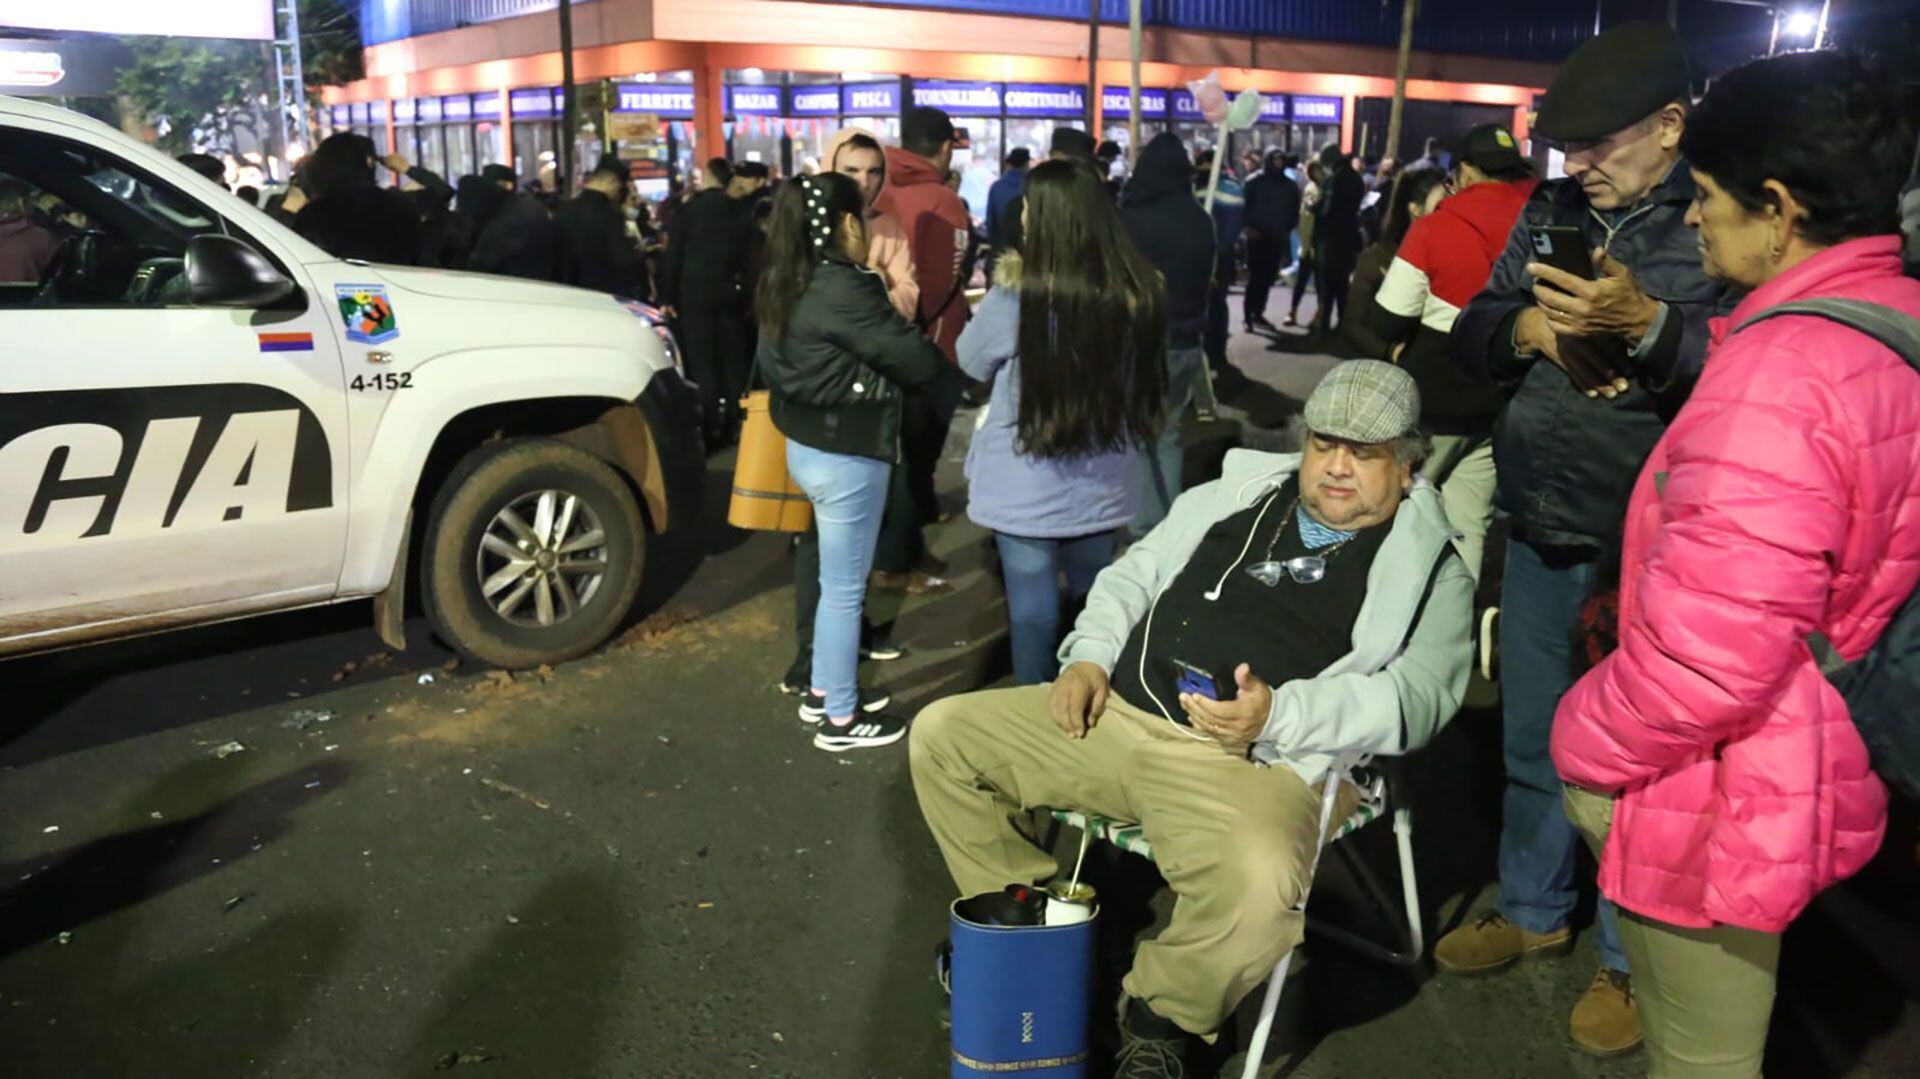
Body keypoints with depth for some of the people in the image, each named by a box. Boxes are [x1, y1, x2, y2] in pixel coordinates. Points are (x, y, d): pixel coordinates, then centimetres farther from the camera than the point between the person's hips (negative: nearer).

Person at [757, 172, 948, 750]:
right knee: (844, 589, 3)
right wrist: (922, 342, 6)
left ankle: (822, 691, 34)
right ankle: (841, 718, 16)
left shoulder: (785, 285, 6)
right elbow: (918, 363, -19)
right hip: (846, 455, -9)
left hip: (805, 444, 9)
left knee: (836, 582, 22)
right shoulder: (844, 288, -22)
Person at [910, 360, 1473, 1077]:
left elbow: (1417, 695, -8)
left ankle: (1161, 1019, -4)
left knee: (1260, 886, -37)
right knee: (941, 735, -2)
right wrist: (1090, 653, 5)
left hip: (1253, 762, -5)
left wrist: (1278, 714, -23)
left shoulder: (1430, 572, 6)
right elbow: (1135, 575, 24)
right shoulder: (1243, 493, 19)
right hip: (1113, 713, 5)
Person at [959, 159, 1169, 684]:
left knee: (1032, 606, 7)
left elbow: (973, 362, 0)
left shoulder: (1019, 295, -18)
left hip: (1028, 490, -5)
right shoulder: (1141, 291, -6)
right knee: (1094, 597, 21)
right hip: (1102, 485, 5)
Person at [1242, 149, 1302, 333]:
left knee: (1267, 277, 6)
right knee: (1255, 276, -9)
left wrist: (1287, 230, 3)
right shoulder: (1255, 182, -2)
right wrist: (1249, 227, -12)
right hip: (1257, 236, -4)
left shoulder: (1290, 186, 11)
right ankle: (1249, 316, -7)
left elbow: (1294, 212, 15)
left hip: (1277, 238, 4)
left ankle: (1258, 313, 16)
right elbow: (1245, 206, -3)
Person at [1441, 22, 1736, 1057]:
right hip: (1540, 529, 6)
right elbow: (1471, 331, 10)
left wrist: (1645, 324, -33)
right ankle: (1532, 908, 40)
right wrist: (1528, 327, -11)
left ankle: (1630, 958, 29)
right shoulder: (1554, 207, 8)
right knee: (1532, 738, 19)